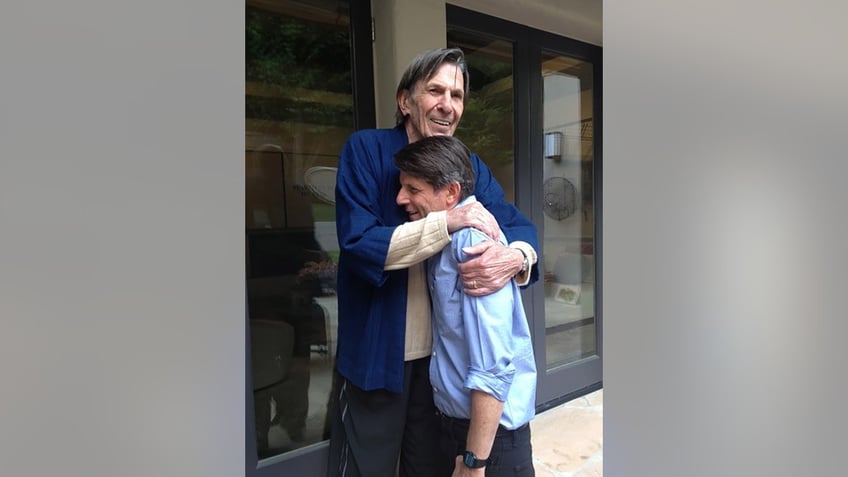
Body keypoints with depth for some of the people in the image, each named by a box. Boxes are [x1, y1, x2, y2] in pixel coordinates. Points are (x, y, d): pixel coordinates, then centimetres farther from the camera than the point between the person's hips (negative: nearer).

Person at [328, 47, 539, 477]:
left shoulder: (470, 167, 5)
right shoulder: (366, 150, -10)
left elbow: (520, 226, -2)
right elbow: (356, 242, -20)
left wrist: (515, 256, -26)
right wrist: (447, 222, -27)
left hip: (446, 353, 5)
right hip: (375, 354, -4)